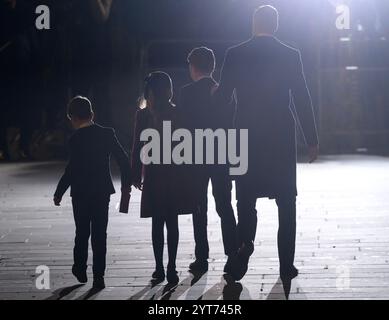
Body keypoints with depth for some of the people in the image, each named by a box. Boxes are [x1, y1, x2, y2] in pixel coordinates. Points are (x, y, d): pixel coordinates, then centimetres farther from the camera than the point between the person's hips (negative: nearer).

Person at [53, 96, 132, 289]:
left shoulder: (76, 139, -14)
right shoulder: (107, 134, -2)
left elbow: (71, 170, -15)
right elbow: (123, 160, -1)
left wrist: (59, 193, -5)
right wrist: (126, 183, 12)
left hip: (81, 193, -3)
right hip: (103, 192, 3)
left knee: (82, 233, 14)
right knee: (100, 234, 6)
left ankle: (80, 271, 24)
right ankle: (98, 278, 3)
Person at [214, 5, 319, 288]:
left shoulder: (235, 55, -1)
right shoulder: (290, 55, -3)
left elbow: (222, 97, 0)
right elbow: (302, 100, -4)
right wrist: (312, 140, 2)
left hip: (246, 137, 1)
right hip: (282, 137, -1)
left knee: (246, 200, 11)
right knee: (286, 202, 6)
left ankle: (245, 244, -10)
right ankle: (286, 266, 5)